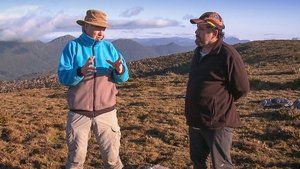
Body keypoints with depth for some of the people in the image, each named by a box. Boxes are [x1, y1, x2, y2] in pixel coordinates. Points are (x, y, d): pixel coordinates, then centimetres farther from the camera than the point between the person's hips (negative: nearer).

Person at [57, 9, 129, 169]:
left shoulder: (109, 47, 5)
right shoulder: (72, 47, -2)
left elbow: (122, 77, 0)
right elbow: (63, 76, -12)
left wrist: (119, 70, -23)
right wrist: (80, 71, -30)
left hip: (106, 113, 2)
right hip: (79, 114, -2)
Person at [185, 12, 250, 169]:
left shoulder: (228, 54, -19)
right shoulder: (198, 51, 7)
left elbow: (242, 88, -13)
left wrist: (223, 103, 0)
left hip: (218, 122, -8)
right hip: (195, 121, 8)